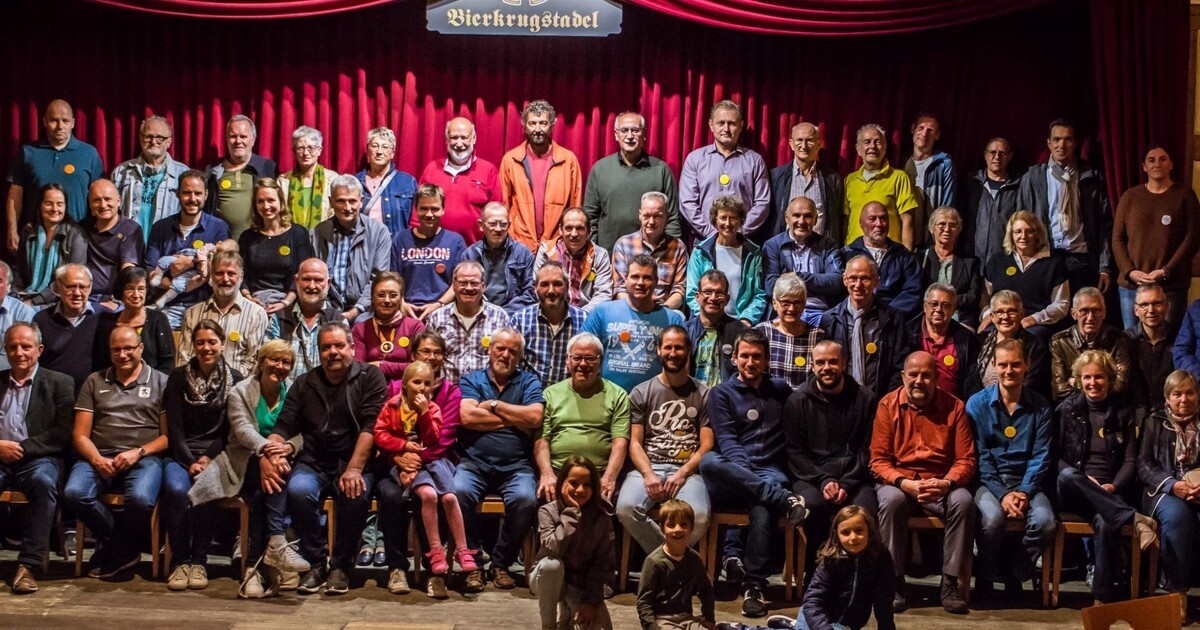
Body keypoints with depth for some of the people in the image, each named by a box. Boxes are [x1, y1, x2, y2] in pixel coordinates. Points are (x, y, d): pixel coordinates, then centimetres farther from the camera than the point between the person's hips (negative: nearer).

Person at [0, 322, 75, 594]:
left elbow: (63, 434, 1)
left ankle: (29, 564, -35)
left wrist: (22, 448, -9)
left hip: (37, 459, -2)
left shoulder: (59, 383, 13)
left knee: (44, 482, -37)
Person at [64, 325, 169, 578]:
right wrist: (97, 459, -9)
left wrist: (138, 452, -11)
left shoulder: (160, 382, 12)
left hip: (144, 458, -3)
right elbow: (80, 435, 11)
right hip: (99, 457, 3)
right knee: (74, 493, -29)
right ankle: (125, 549, -6)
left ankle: (115, 552, -2)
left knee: (140, 498, -35)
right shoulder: (95, 382, 19)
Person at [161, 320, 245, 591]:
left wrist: (210, 458, -9)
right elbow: (174, 426, 1)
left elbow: (232, 429, 4)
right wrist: (190, 462, -11)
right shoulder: (178, 377, 7)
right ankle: (180, 560, -18)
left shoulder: (235, 379, 6)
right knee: (176, 489, -31)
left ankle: (199, 561, -18)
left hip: (218, 454, -1)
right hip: (182, 453, 1)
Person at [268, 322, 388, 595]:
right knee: (298, 490, -29)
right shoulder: (304, 384, 13)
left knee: (355, 494, -33)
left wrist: (354, 468, -21)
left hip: (354, 462, -2)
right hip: (313, 463, 3)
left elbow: (370, 426, -9)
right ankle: (314, 564, -13)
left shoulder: (370, 376, 2)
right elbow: (283, 427, 5)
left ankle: (340, 566, -13)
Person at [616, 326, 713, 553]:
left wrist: (682, 474, -12)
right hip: (648, 468, 1)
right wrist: (648, 474, -12)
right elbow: (635, 442, 7)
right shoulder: (641, 393, 14)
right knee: (626, 508, -32)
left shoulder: (703, 395, 12)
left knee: (698, 517, -33)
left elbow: (707, 446, 5)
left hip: (687, 471, -1)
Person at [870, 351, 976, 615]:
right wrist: (905, 483, -21)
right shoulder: (888, 405, -1)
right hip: (897, 480, -1)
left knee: (963, 501, -30)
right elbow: (878, 460, -3)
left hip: (940, 483, 1)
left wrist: (947, 483, -21)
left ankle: (950, 583, -20)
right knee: (891, 500, -34)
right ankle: (894, 582, -23)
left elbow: (966, 460, 0)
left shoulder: (954, 407, 1)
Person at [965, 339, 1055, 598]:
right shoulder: (977, 404, 3)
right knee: (993, 519, -33)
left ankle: (1015, 574, -2)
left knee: (1045, 522, -28)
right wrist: (1002, 494, -15)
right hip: (989, 482, -2)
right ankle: (986, 578, -7)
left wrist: (1024, 492, -13)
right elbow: (979, 456, -3)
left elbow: (1040, 457, 3)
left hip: (1027, 483, 2)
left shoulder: (1039, 407, 9)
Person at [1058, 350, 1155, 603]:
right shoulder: (1067, 409, 13)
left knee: (1105, 523, -37)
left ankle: (1105, 595, -33)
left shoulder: (1124, 413, 15)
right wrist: (1081, 479, -10)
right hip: (1072, 492, 1)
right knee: (1067, 476, -38)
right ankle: (1133, 519, -44)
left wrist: (1114, 486, -10)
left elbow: (1131, 461, 10)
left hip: (1109, 493, 0)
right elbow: (1054, 455, 7)